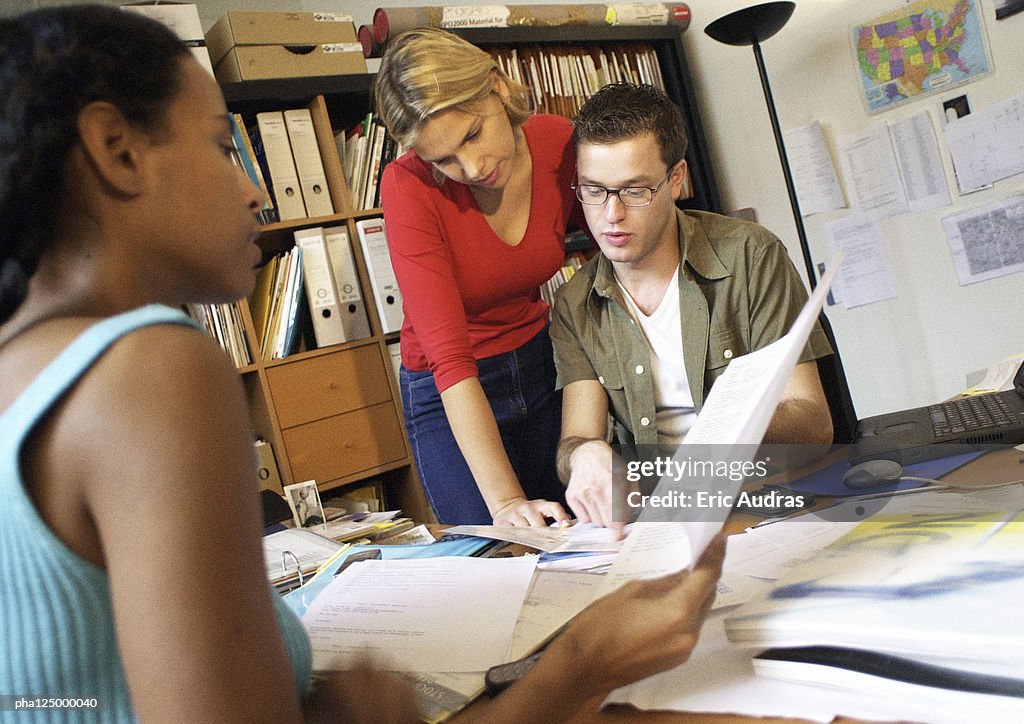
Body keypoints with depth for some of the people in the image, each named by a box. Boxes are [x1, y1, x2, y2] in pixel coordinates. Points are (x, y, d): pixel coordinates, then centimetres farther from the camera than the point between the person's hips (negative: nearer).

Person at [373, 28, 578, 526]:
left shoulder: (560, 144, -15)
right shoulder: (409, 186, -24)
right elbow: (449, 354, -30)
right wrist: (504, 500, -38)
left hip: (544, 364, 4)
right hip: (450, 399, -3)